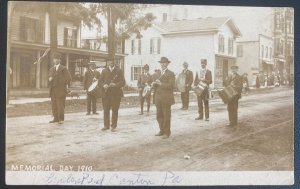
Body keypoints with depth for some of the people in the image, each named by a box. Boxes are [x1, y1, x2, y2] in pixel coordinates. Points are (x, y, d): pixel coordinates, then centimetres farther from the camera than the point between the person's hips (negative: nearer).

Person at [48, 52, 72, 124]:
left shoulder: (64, 69, 0)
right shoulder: (51, 69, 19)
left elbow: (68, 78, -4)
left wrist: (63, 85, -4)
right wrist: (50, 79, 1)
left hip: (60, 90, -6)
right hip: (53, 90, 6)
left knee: (60, 104, -8)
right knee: (54, 105, 3)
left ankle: (61, 119, -4)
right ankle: (56, 118, 9)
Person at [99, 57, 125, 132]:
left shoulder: (119, 71, 5)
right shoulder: (104, 71, 14)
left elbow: (123, 82, -2)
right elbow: (100, 81, 10)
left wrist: (115, 84, -19)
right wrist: (103, 85, -12)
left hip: (116, 94, -2)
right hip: (106, 94, 2)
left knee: (115, 111, -1)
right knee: (106, 110, 5)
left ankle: (113, 126, 7)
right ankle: (106, 125, 16)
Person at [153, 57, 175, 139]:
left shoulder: (170, 74, -4)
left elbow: (172, 85, -15)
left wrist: (161, 84, -22)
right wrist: (154, 84, -3)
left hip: (166, 98, -6)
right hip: (158, 98, 6)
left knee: (166, 116, 0)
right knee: (159, 115, 10)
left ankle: (166, 132, 8)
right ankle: (162, 130, 22)